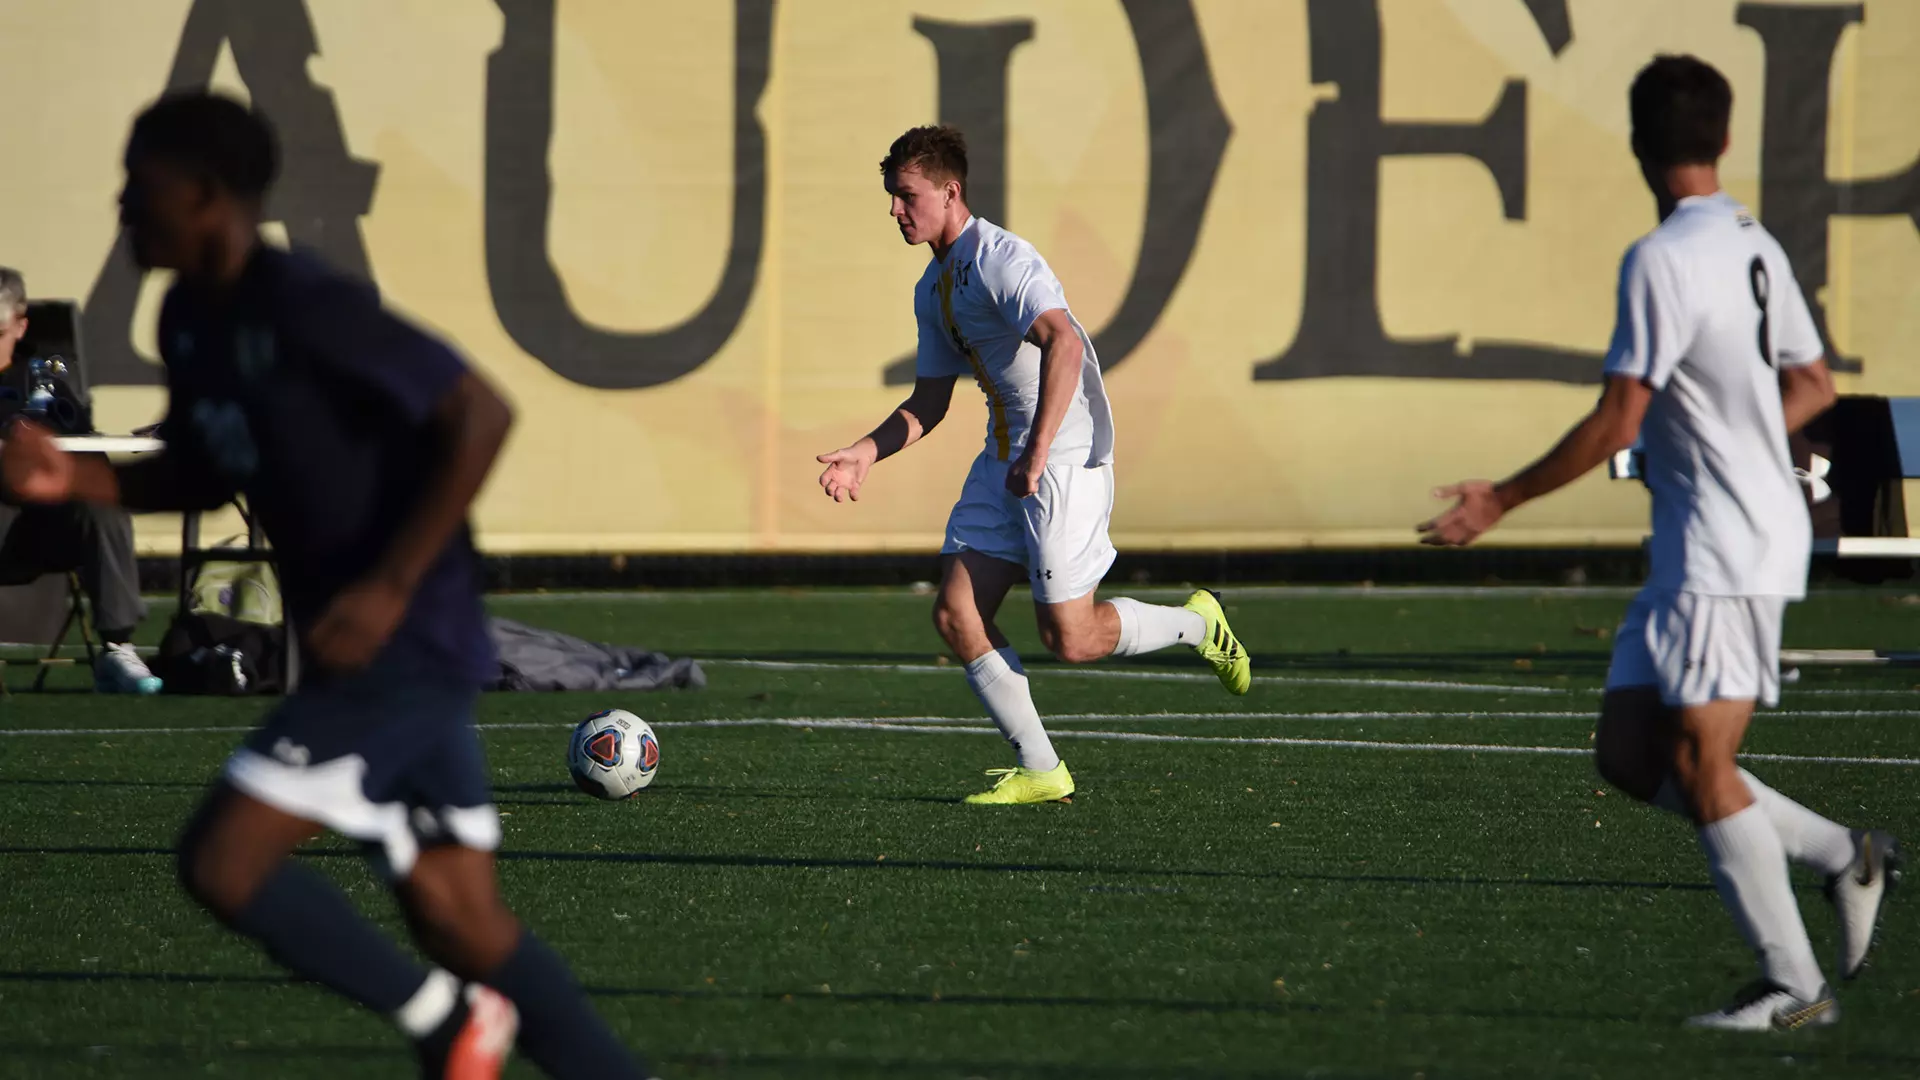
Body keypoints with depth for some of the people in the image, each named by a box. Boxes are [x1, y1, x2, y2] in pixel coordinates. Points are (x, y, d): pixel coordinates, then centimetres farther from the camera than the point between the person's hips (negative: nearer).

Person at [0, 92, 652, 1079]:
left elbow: (480, 416, -20)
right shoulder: (190, 321, 7)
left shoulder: (306, 306, -20)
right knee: (463, 923, 9)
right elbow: (210, 473, 22)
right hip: (357, 652, 9)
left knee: (221, 862, -12)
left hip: (406, 644, -9)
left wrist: (392, 587, -23)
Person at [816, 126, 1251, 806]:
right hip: (1004, 459, 9)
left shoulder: (1001, 260, -17)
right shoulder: (934, 288, 14)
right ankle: (1038, 770, 4)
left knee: (1069, 640, -8)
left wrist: (1037, 453, -39)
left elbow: (1063, 343, -33)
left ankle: (1197, 624, 19)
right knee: (956, 615, -2)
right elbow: (929, 402, 22)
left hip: (1068, 455, -9)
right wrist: (865, 454, 7)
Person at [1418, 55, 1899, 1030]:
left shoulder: (1662, 261, -16)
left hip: (1725, 554, -9)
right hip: (1695, 547, 9)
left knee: (1702, 765, -7)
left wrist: (1502, 500, -11)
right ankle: (1842, 856, 13)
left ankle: (1793, 985, -5)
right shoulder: (1756, 248, 11)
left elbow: (1619, 419, -18)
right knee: (1630, 754, 10)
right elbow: (1811, 386, 21)